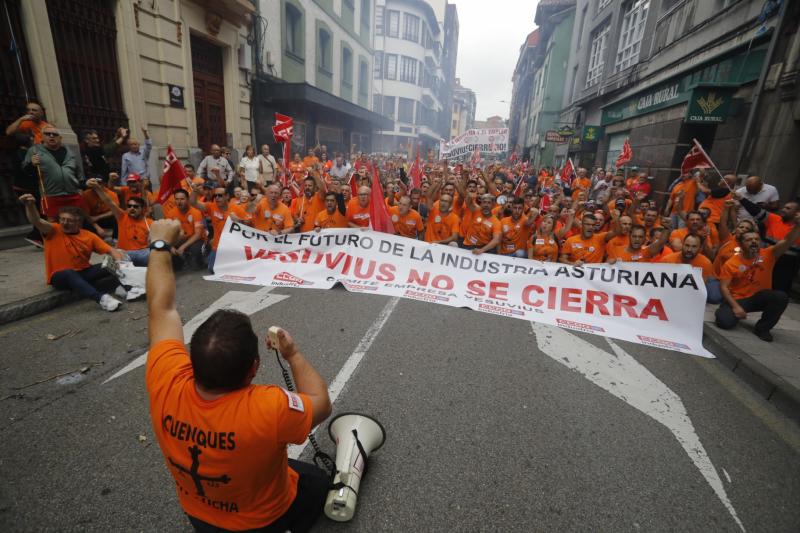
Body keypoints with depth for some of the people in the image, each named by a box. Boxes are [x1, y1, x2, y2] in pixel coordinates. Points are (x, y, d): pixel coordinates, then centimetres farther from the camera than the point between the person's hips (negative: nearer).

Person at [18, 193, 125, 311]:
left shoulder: (89, 236, 1)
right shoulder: (53, 231, -3)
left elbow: (111, 250, -2)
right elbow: (37, 221, -23)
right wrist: (30, 205, -43)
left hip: (84, 273, 4)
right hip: (60, 277, -4)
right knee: (69, 273, -41)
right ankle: (101, 298, -61)